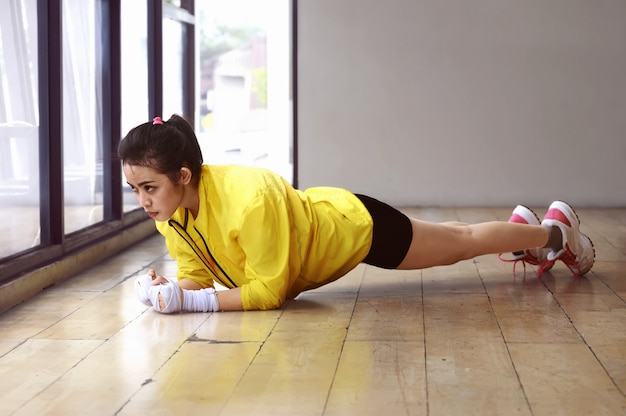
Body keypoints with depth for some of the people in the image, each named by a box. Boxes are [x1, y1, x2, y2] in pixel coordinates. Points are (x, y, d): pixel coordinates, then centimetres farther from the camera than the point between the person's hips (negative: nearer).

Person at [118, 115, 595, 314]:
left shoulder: (248, 201, -43)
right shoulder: (169, 209, -20)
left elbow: (268, 291, -37)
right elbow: (196, 273, -10)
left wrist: (189, 301, -42)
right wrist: (170, 288, -31)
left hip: (357, 226, -7)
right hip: (316, 217, 7)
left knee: (462, 243, 17)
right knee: (447, 237, 30)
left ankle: (554, 231, 43)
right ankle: (521, 225, 57)